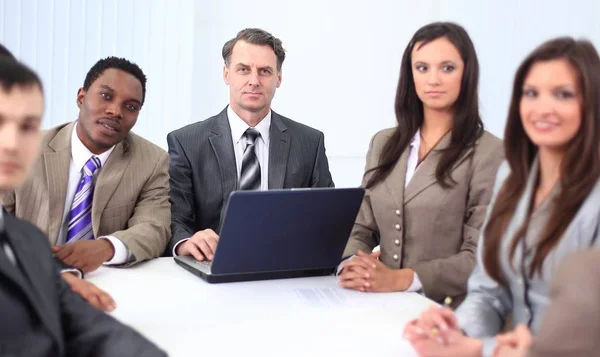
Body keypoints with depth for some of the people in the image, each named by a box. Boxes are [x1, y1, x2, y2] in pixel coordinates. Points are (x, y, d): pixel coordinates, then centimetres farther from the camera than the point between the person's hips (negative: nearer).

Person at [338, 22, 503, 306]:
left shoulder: (489, 152, -5)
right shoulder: (383, 144, 12)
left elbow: (482, 257, -10)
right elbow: (360, 228, 12)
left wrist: (402, 279, -21)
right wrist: (350, 265, -10)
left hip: (446, 310, -4)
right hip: (381, 304, 4)